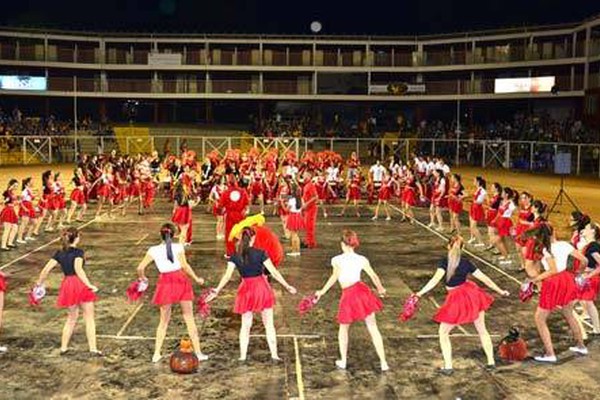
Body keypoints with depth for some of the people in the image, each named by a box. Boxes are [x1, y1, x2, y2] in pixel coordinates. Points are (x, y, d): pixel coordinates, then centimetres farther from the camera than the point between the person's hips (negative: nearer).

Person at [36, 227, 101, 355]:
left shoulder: (59, 253, 8)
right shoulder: (78, 252, -8)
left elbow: (46, 270, 6)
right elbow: (78, 269, -23)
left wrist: (39, 284, 19)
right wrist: (90, 285, -25)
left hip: (67, 285, 5)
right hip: (80, 284, -5)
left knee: (72, 317, 22)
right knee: (89, 318, 5)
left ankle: (63, 347, 23)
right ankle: (93, 349, 5)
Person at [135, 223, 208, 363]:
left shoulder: (154, 250, 0)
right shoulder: (178, 247, -5)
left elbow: (140, 268, -2)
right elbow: (185, 266, -12)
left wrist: (142, 278, 18)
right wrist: (196, 279, 0)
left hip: (165, 282, 1)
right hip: (180, 279, -1)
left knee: (164, 320, 15)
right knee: (189, 318, 7)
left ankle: (156, 354, 14)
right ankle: (198, 353, 10)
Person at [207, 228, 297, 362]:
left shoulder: (235, 257, -4)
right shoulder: (260, 254, -9)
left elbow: (227, 276, -8)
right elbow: (274, 272, -7)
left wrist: (217, 291, 2)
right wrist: (287, 286, 2)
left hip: (246, 290, 2)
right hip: (262, 288, -1)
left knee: (245, 325, 11)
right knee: (269, 324, 8)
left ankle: (243, 356, 11)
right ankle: (274, 354, 10)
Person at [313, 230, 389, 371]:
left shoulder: (337, 260, -8)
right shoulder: (362, 259, 1)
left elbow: (334, 277, -17)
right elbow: (374, 276, 5)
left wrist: (322, 291, -8)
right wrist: (380, 289, 22)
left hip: (348, 296, -2)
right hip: (362, 292, 2)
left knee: (343, 329, 21)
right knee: (373, 329, 10)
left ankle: (343, 361, 29)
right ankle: (383, 362, 12)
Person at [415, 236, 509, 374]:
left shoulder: (445, 263, -10)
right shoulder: (466, 263, 2)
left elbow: (436, 279, -25)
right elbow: (484, 279, 6)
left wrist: (420, 293, -30)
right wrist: (500, 291, 17)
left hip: (456, 300, -4)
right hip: (471, 294, 4)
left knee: (443, 333, 11)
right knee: (482, 330, 21)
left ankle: (448, 367, 5)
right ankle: (491, 362, 26)